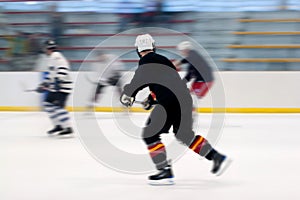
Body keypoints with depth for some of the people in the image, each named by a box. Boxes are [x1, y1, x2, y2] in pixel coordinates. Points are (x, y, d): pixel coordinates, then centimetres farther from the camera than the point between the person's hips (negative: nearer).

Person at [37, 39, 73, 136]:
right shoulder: (52, 58, 22)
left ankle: (68, 128, -22)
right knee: (48, 103, 13)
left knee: (58, 106, -18)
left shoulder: (56, 56, -13)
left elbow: (63, 69, -27)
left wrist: (58, 81, -35)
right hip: (55, 88, 11)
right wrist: (44, 84, 30)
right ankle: (58, 125, 17)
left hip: (62, 87, -11)